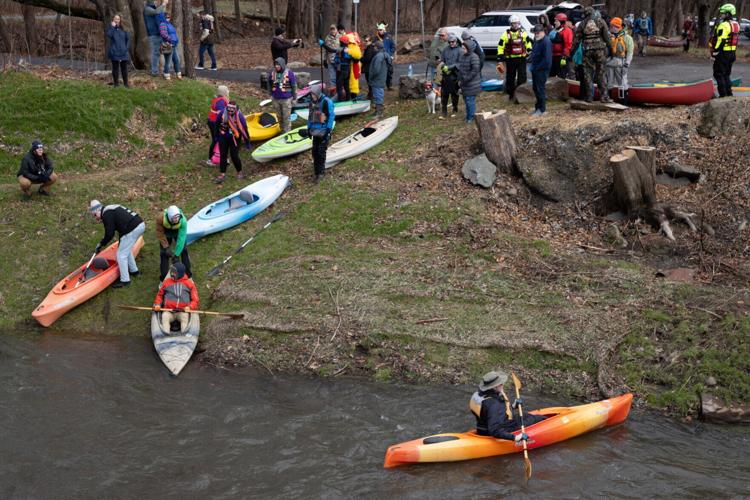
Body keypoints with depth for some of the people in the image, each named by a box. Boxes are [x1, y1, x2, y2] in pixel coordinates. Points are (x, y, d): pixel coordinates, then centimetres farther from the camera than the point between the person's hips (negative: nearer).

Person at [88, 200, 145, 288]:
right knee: (126, 250, 27)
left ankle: (125, 280, 3)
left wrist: (101, 244, 4)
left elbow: (109, 234, -9)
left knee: (121, 254, -1)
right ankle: (134, 270, 39)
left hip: (133, 230, -10)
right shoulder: (111, 209, 22)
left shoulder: (106, 214, -8)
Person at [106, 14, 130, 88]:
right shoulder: (111, 27, 3)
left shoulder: (123, 28, 8)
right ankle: (116, 83, 6)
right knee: (115, 68, 2)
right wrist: (112, 26, -18)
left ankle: (126, 83, 11)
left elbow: (128, 39, 12)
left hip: (123, 52, 2)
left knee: (124, 68, 6)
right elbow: (109, 35, -17)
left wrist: (126, 47, 2)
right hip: (114, 52, -2)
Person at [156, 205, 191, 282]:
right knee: (163, 253, -4)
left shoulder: (183, 221, -41)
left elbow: (181, 238, -37)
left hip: (178, 232, 0)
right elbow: (160, 233, -25)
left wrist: (176, 254, -37)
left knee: (184, 250, 0)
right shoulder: (161, 218, -40)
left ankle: (187, 272, 19)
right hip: (166, 233, 0)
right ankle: (163, 276, 10)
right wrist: (166, 247, -29)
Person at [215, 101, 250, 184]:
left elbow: (244, 129, -14)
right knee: (223, 155, 2)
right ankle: (222, 174, 10)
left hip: (235, 138, -3)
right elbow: (217, 124, 2)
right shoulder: (223, 113, -17)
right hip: (223, 137, 3)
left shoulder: (239, 116, -23)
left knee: (234, 156, -5)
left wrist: (247, 143, -8)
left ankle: (240, 173, 18)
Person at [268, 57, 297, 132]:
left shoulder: (289, 73, -9)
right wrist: (271, 95, 18)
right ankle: (282, 130, 28)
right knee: (279, 117, 14)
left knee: (286, 117, -2)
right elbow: (270, 85, 16)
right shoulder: (272, 73, 2)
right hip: (276, 99, 4)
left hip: (286, 99, -4)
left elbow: (294, 86, -3)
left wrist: (294, 98, -1)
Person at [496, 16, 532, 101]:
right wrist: (500, 55, -6)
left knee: (522, 76, -3)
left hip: (521, 58, 2)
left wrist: (529, 50, 9)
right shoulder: (506, 34, -4)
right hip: (510, 59, -2)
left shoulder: (523, 33, 5)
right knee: (510, 77, 7)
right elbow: (500, 45, -2)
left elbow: (528, 41, 20)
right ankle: (510, 93, 19)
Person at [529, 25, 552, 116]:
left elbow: (546, 59, -23)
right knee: (535, 88, 16)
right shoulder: (537, 40, 11)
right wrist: (531, 59, 9)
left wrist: (538, 67, -17)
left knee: (540, 89, -5)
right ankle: (538, 107, 27)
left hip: (542, 70, -9)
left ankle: (542, 109, 3)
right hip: (535, 69, 10)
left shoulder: (546, 42, -19)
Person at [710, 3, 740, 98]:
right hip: (732, 53, 9)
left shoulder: (724, 25, -18)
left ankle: (723, 95, -4)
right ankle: (729, 93, 20)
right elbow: (736, 39, 17)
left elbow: (721, 41, -22)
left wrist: (714, 53, -18)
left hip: (723, 52, -9)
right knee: (726, 74, 19)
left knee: (719, 74, -1)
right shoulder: (736, 25, 12)